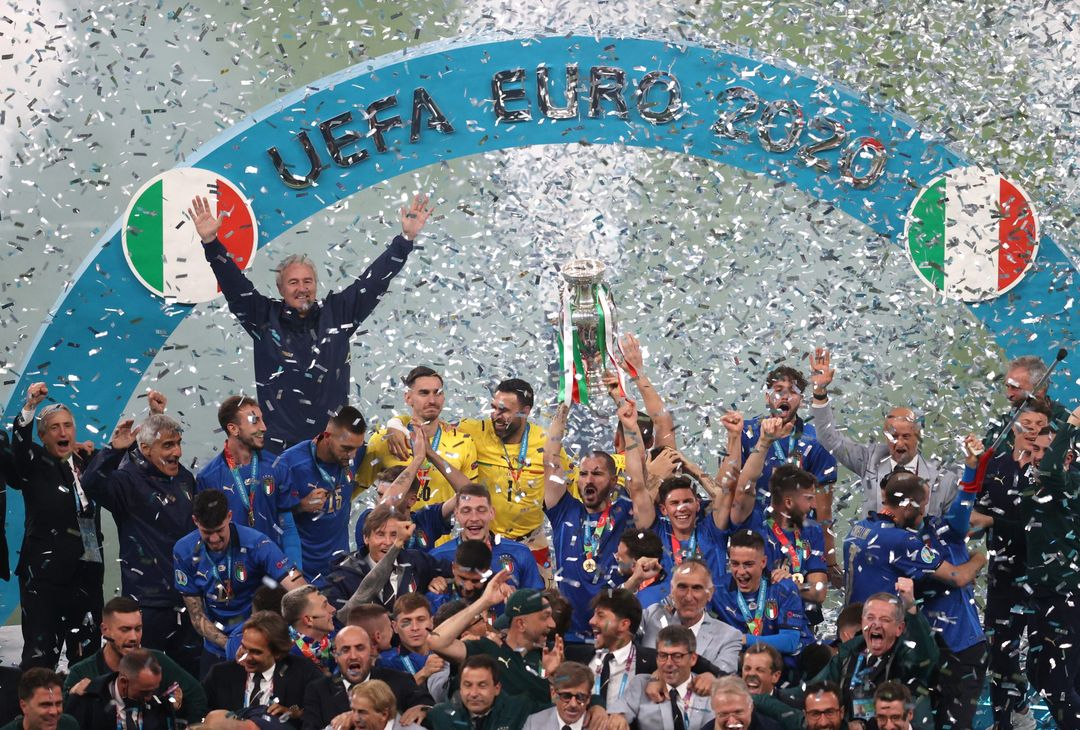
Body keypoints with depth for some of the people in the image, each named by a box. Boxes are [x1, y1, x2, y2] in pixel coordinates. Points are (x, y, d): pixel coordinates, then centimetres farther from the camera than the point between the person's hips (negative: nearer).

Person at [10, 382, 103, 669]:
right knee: (40, 653, -9)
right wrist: (30, 406, -33)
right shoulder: (35, 465, 1)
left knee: (87, 654, 10)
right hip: (44, 573, -5)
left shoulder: (86, 464, 16)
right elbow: (19, 446, -18)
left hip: (87, 573, 5)